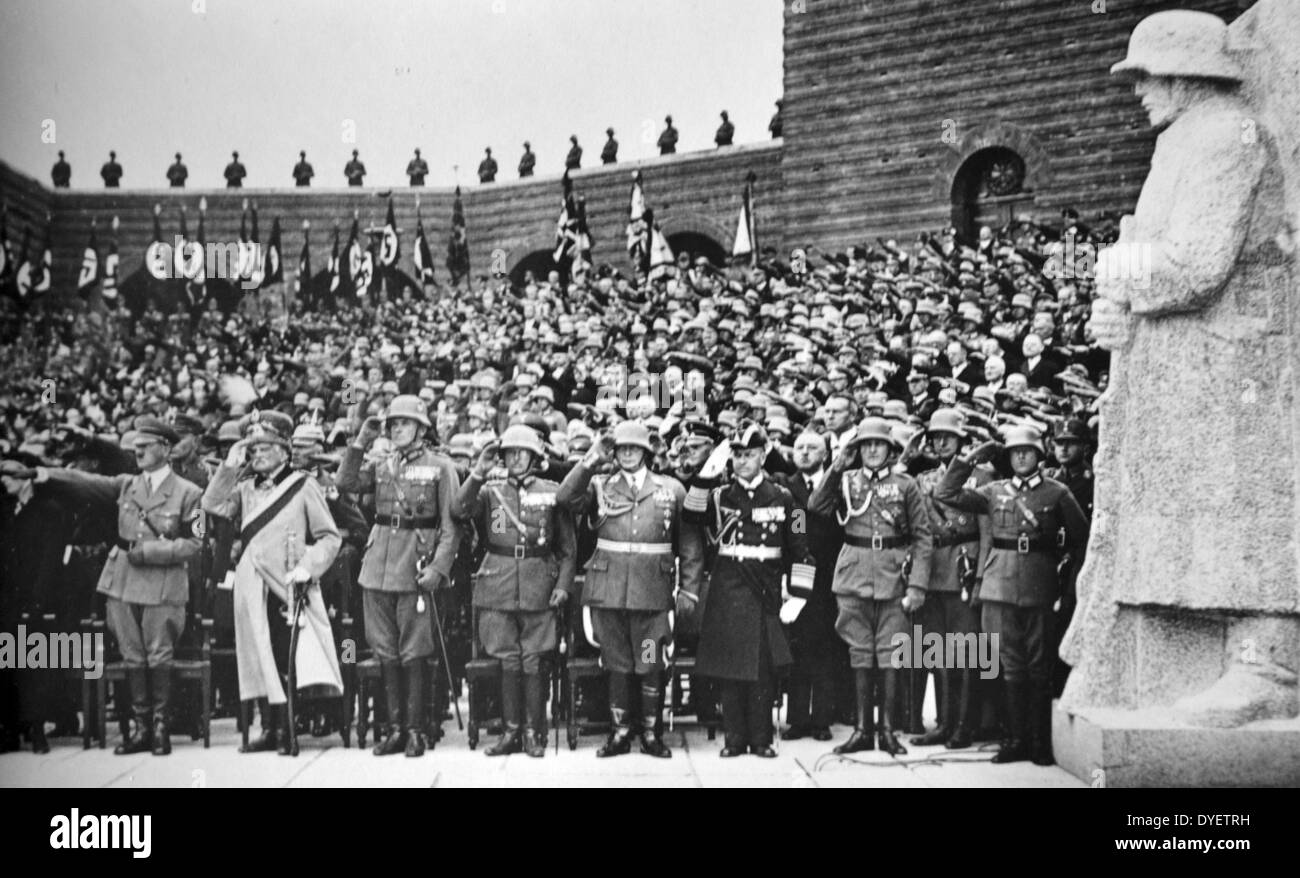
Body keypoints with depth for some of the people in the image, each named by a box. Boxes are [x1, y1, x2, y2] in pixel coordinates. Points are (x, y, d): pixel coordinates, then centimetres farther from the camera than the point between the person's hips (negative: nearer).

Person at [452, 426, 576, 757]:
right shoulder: (489, 491, 7)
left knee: (533, 661, 0)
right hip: (498, 584, 1)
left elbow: (568, 546, 7)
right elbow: (459, 511, -12)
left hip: (538, 586, -1)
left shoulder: (551, 492, 5)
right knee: (508, 661, 5)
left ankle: (535, 733, 9)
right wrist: (478, 473, -19)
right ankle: (511, 731, 13)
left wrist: (563, 585, -2)